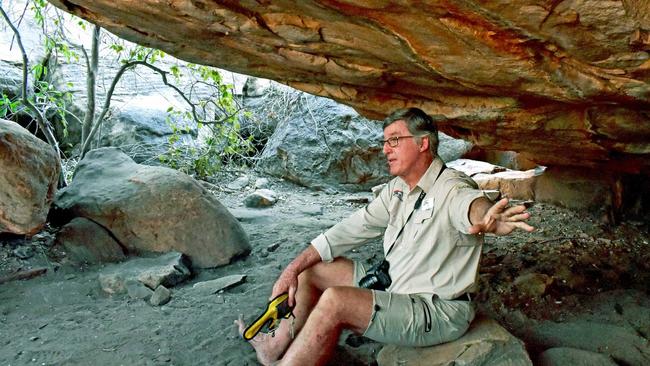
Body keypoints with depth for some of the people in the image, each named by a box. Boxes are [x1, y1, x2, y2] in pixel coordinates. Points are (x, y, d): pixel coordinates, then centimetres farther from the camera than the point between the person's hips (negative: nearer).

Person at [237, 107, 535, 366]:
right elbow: (352, 229, 5)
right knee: (311, 269, 7)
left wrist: (488, 219, -70)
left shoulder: (451, 188, -19)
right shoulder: (397, 189, 6)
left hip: (438, 311, -8)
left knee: (335, 301, -29)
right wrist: (294, 268, -1)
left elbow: (473, 204, -44)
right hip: (392, 286, 9)